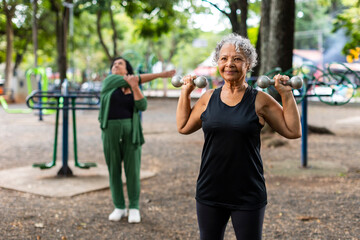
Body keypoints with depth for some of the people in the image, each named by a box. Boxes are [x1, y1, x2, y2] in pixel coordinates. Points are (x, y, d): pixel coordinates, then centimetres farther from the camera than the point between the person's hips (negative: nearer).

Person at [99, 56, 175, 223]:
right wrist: (159, 74, -2)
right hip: (111, 130, -1)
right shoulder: (109, 81, 4)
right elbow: (132, 79, -3)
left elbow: (143, 106, -7)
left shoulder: (134, 89, 11)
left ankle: (134, 208, 11)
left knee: (133, 170, 0)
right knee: (114, 170, 5)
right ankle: (119, 208, 16)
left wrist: (135, 87, -18)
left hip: (131, 131, 1)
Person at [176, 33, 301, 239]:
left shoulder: (260, 101, -6)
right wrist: (185, 92, 11)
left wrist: (286, 94, -8)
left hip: (248, 196, -3)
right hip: (210, 192, 3)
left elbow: (293, 131, -4)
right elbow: (183, 127, 14)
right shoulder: (208, 98, 3)